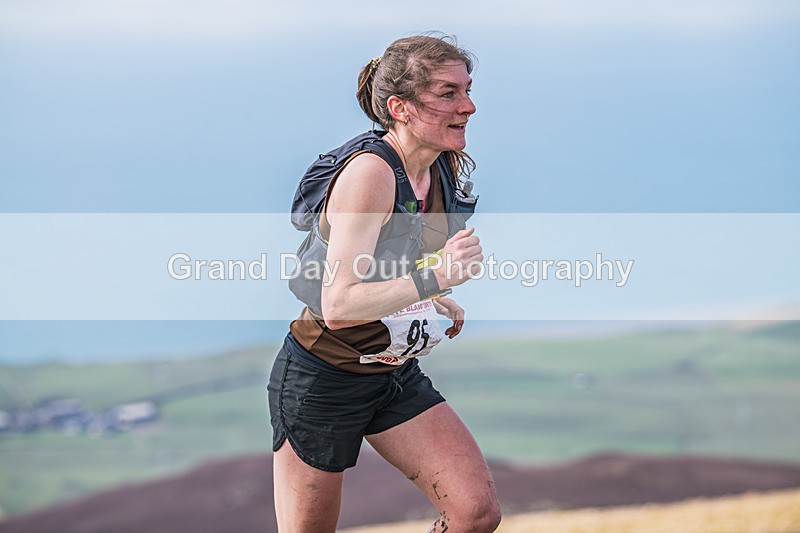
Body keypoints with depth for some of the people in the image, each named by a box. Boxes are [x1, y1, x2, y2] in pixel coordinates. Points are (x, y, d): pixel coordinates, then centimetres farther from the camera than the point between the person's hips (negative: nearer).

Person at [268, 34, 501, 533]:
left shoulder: (438, 171, 1)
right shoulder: (371, 172, -24)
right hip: (322, 380, -7)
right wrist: (435, 278, -36)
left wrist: (438, 303, 14)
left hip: (397, 376, 7)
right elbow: (337, 305, -30)